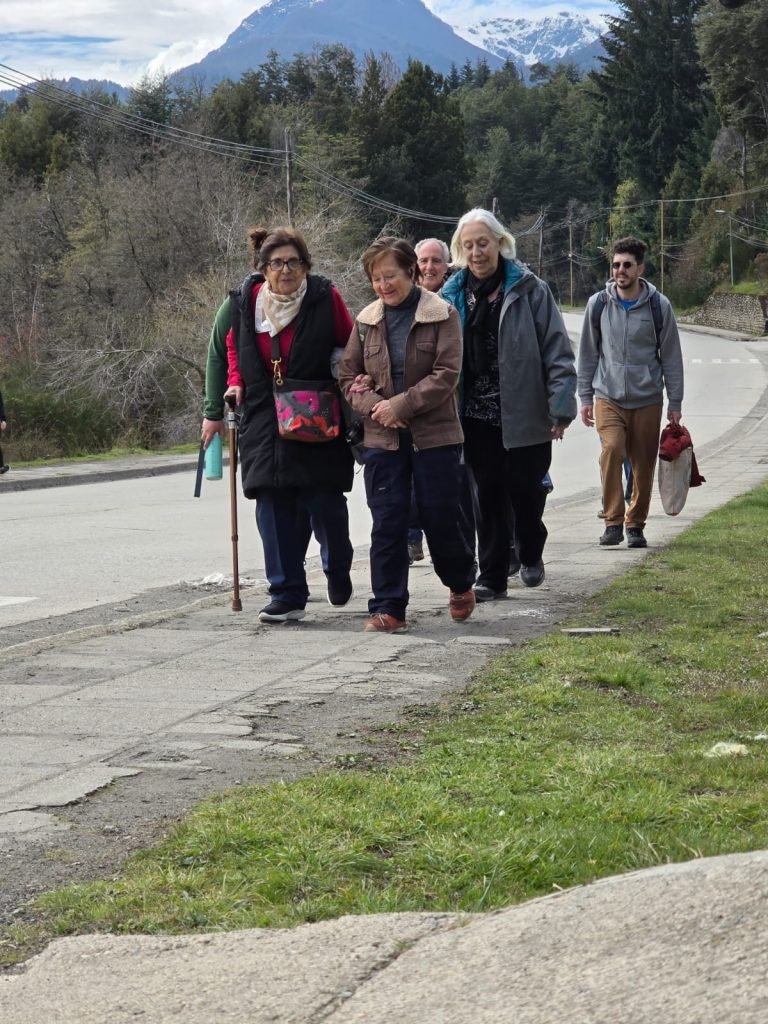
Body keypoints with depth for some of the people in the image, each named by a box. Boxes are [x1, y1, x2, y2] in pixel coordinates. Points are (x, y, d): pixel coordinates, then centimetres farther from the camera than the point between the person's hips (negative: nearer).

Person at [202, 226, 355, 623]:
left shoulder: (325, 299, -6)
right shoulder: (244, 303, 2)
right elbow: (231, 349, 19)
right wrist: (236, 384, 6)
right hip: (264, 423, 2)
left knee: (325, 503, -1)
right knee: (275, 509, -2)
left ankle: (338, 570, 29)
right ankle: (287, 596, 4)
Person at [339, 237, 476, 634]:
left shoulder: (442, 315, -5)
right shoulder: (366, 321, 7)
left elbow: (446, 375, -12)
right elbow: (348, 377, 9)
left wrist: (400, 406, -17)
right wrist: (373, 406, -11)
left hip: (435, 436, -3)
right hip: (381, 438, 3)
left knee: (440, 519, 4)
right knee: (387, 524, 0)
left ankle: (461, 585, 31)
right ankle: (388, 608, 5)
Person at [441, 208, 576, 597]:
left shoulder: (529, 290, -5)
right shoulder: (453, 295, 5)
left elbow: (557, 352, -7)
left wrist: (561, 407, -13)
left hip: (523, 414, -2)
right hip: (477, 415, 2)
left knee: (526, 489, 8)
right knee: (488, 492, 5)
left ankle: (531, 557, 34)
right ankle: (491, 576, 11)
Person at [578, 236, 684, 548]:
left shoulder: (659, 306, -2)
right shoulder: (598, 304, 0)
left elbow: (671, 356, 3)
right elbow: (588, 354, 8)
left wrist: (675, 402, 2)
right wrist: (585, 397, 6)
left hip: (647, 400, 1)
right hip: (608, 397, 0)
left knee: (644, 465, 5)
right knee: (611, 449, -21)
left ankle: (635, 525, 21)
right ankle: (613, 521, -14)